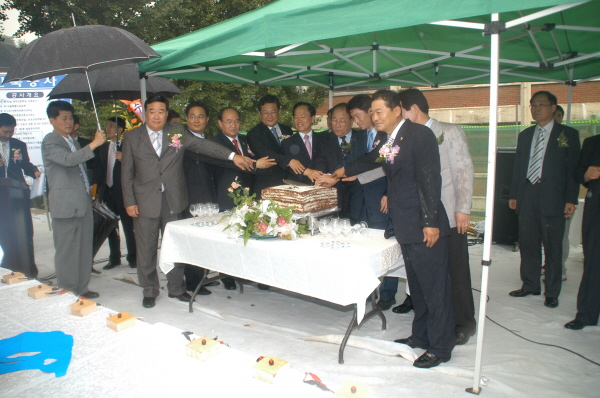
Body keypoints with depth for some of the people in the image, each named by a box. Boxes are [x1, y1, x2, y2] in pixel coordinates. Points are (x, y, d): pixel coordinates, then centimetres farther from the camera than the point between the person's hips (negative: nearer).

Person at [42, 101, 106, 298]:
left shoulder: (73, 142, 20)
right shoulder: (50, 142, -8)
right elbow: (68, 160, -27)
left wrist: (89, 194, 26)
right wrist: (94, 144, -30)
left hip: (83, 203, 8)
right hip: (65, 205, -8)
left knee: (84, 248, 11)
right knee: (67, 251, -1)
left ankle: (81, 288, 21)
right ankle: (67, 293, 8)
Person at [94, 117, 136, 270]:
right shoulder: (103, 147, 12)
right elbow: (99, 169, 13)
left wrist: (123, 159, -26)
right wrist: (99, 189, 7)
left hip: (123, 192, -5)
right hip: (107, 191, 6)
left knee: (128, 227, 2)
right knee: (111, 228, 12)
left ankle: (132, 258, 13)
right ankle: (114, 258, 23)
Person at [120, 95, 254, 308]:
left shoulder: (177, 132, 4)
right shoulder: (132, 137, 3)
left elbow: (203, 145, -6)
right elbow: (127, 172, 4)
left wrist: (232, 156, -18)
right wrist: (129, 202, -3)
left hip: (173, 200, 1)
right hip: (145, 201, -1)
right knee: (146, 250, 7)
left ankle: (176, 288, 27)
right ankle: (150, 291, 24)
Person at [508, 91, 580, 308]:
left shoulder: (568, 134, 3)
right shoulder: (525, 135, 15)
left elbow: (573, 168, -1)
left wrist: (571, 199, -9)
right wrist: (513, 194, 9)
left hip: (552, 198, -4)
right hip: (527, 196, 4)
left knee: (553, 246, 2)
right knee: (527, 243, 9)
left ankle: (552, 293, 13)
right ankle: (530, 285, 23)